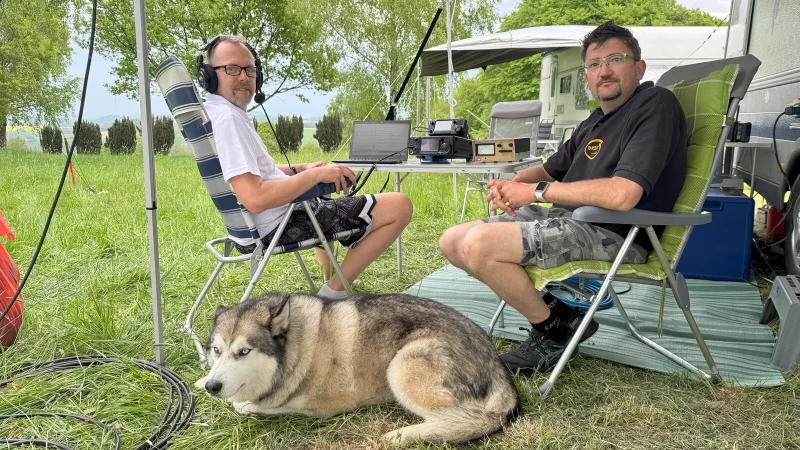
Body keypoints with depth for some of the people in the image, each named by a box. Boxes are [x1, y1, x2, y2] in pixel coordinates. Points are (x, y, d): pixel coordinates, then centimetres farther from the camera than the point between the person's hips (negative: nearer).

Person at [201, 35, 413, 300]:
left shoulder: (217, 113, 12)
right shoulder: (226, 118, -21)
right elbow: (255, 199, -31)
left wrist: (301, 169, 13)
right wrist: (316, 175, -22)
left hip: (261, 222, 11)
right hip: (277, 226, -11)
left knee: (327, 180, 41)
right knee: (400, 207, -11)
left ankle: (332, 275, 37)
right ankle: (332, 294, -5)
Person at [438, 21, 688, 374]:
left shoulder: (655, 104, -10)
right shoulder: (596, 121, 18)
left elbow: (621, 195, -25)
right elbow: (551, 169, 28)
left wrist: (535, 192, -13)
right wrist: (511, 184, 2)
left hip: (613, 234, -9)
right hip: (567, 219, 9)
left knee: (479, 244, -27)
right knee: (452, 242, 3)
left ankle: (554, 331, -4)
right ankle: (551, 306, 4)